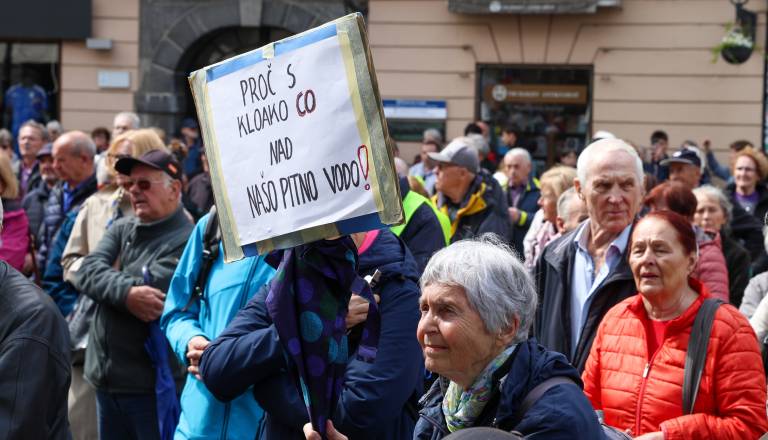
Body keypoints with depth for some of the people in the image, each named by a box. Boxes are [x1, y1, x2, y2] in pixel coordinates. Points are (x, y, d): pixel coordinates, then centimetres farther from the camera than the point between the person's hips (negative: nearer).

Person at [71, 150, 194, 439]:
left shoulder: (186, 241, -13)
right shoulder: (121, 229, 10)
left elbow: (147, 290, -24)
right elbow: (86, 274, -5)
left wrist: (111, 276, -4)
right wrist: (126, 292, -23)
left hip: (153, 383, -7)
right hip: (106, 377, 7)